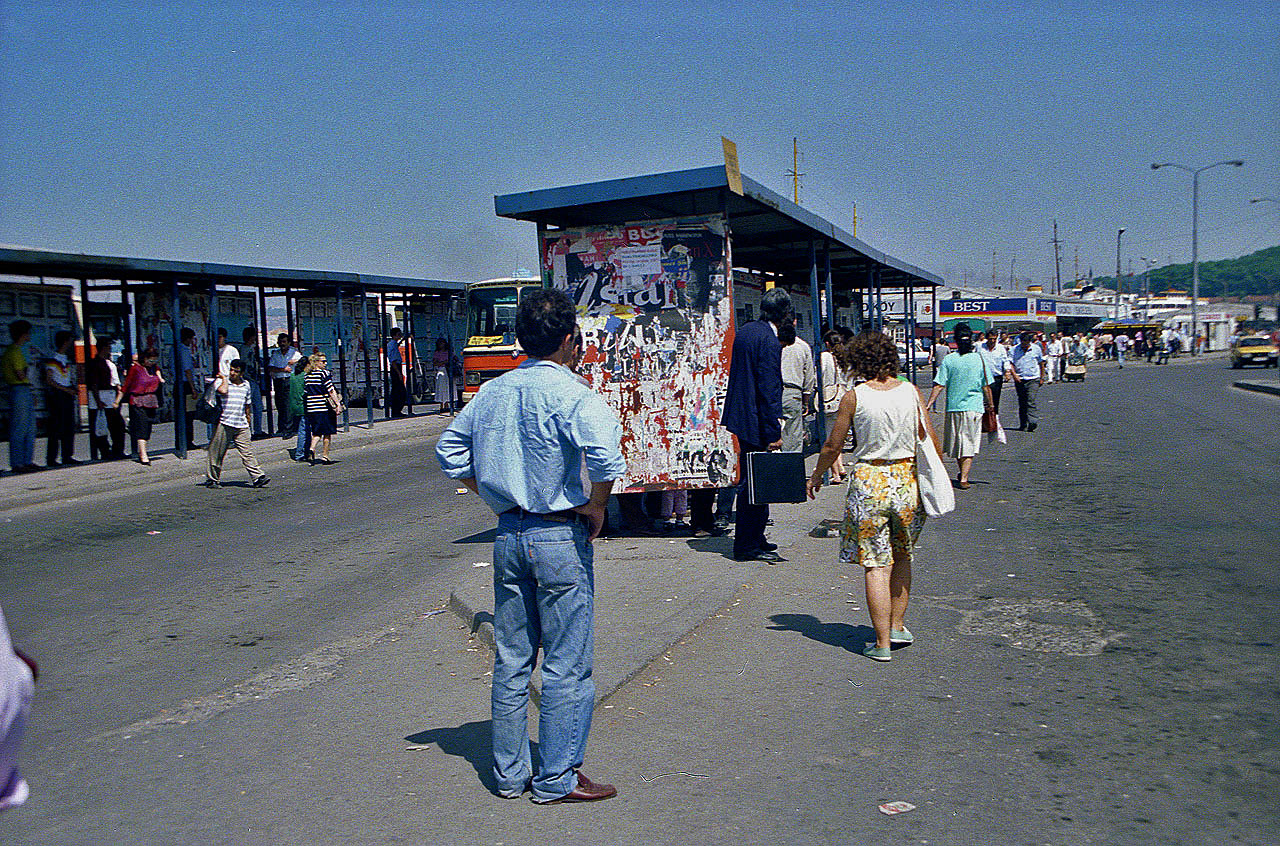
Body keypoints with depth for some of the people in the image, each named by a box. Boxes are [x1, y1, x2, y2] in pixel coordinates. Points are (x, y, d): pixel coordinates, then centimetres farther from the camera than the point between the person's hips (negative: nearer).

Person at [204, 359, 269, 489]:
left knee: (247, 452, -2)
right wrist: (224, 378, -9)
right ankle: (212, 479, 16)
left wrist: (248, 421, 22)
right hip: (224, 424, -3)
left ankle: (258, 477, -5)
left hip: (241, 425, 3)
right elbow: (223, 391, -26)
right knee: (217, 454, 4)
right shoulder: (221, 381, -1)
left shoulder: (246, 384, 13)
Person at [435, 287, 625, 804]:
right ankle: (557, 779, 15)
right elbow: (605, 456, -30)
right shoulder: (571, 393, -14)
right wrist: (596, 508, -14)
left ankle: (509, 773, 26)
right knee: (566, 664, 6)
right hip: (561, 537, -6)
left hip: (508, 534, 7)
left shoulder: (492, 392, 6)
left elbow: (449, 450, 15)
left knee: (510, 660, 15)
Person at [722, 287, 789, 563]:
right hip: (756, 420, -10)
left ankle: (754, 539, 28)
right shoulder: (769, 340, -18)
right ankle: (749, 546, 5)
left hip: (740, 414, 10)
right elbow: (769, 389, -21)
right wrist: (774, 433, -19)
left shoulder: (744, 331, 10)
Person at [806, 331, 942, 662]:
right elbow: (930, 440, 2)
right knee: (902, 556, 22)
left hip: (868, 481, -3)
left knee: (875, 564, 3)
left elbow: (833, 445, -1)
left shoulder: (854, 397, -8)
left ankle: (882, 643, 6)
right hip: (907, 479, 3)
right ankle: (898, 626, 28)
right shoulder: (912, 392, -1)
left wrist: (817, 475, 15)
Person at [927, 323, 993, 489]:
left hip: (954, 407, 1)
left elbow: (939, 385, -9)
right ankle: (964, 478, -3)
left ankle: (962, 474, 31)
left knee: (956, 443, 17)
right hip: (974, 407, -1)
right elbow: (986, 386, 1)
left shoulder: (948, 360, -5)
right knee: (969, 445, 5)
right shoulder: (979, 359, -3)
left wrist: (928, 405, -6)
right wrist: (990, 404, 15)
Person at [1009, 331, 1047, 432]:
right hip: (1019, 379, 2)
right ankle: (1023, 425, 13)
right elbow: (1011, 363, 1)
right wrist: (1014, 375, -14)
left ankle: (1032, 422, -20)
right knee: (1022, 403, 6)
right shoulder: (1015, 350, 3)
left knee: (1031, 401, -15)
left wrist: (1042, 378, 12)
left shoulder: (1036, 349, 4)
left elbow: (1041, 364, 13)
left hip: (1033, 379, -2)